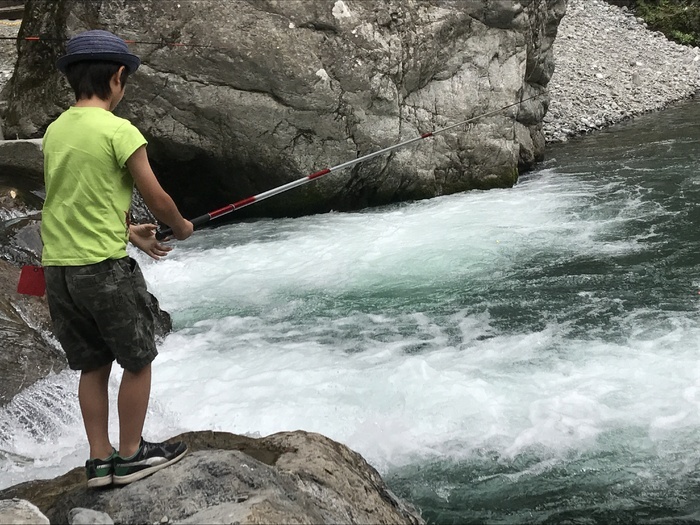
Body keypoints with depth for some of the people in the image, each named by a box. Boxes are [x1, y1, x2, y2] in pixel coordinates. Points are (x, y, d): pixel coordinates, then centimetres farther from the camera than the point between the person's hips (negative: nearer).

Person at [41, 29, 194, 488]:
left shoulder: (55, 131, 9)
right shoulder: (119, 131, -12)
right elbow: (157, 199, -6)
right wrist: (181, 227, 14)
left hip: (58, 266, 7)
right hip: (104, 266, -7)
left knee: (93, 365, 16)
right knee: (138, 361, 10)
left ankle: (100, 461, 21)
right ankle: (131, 455, 18)